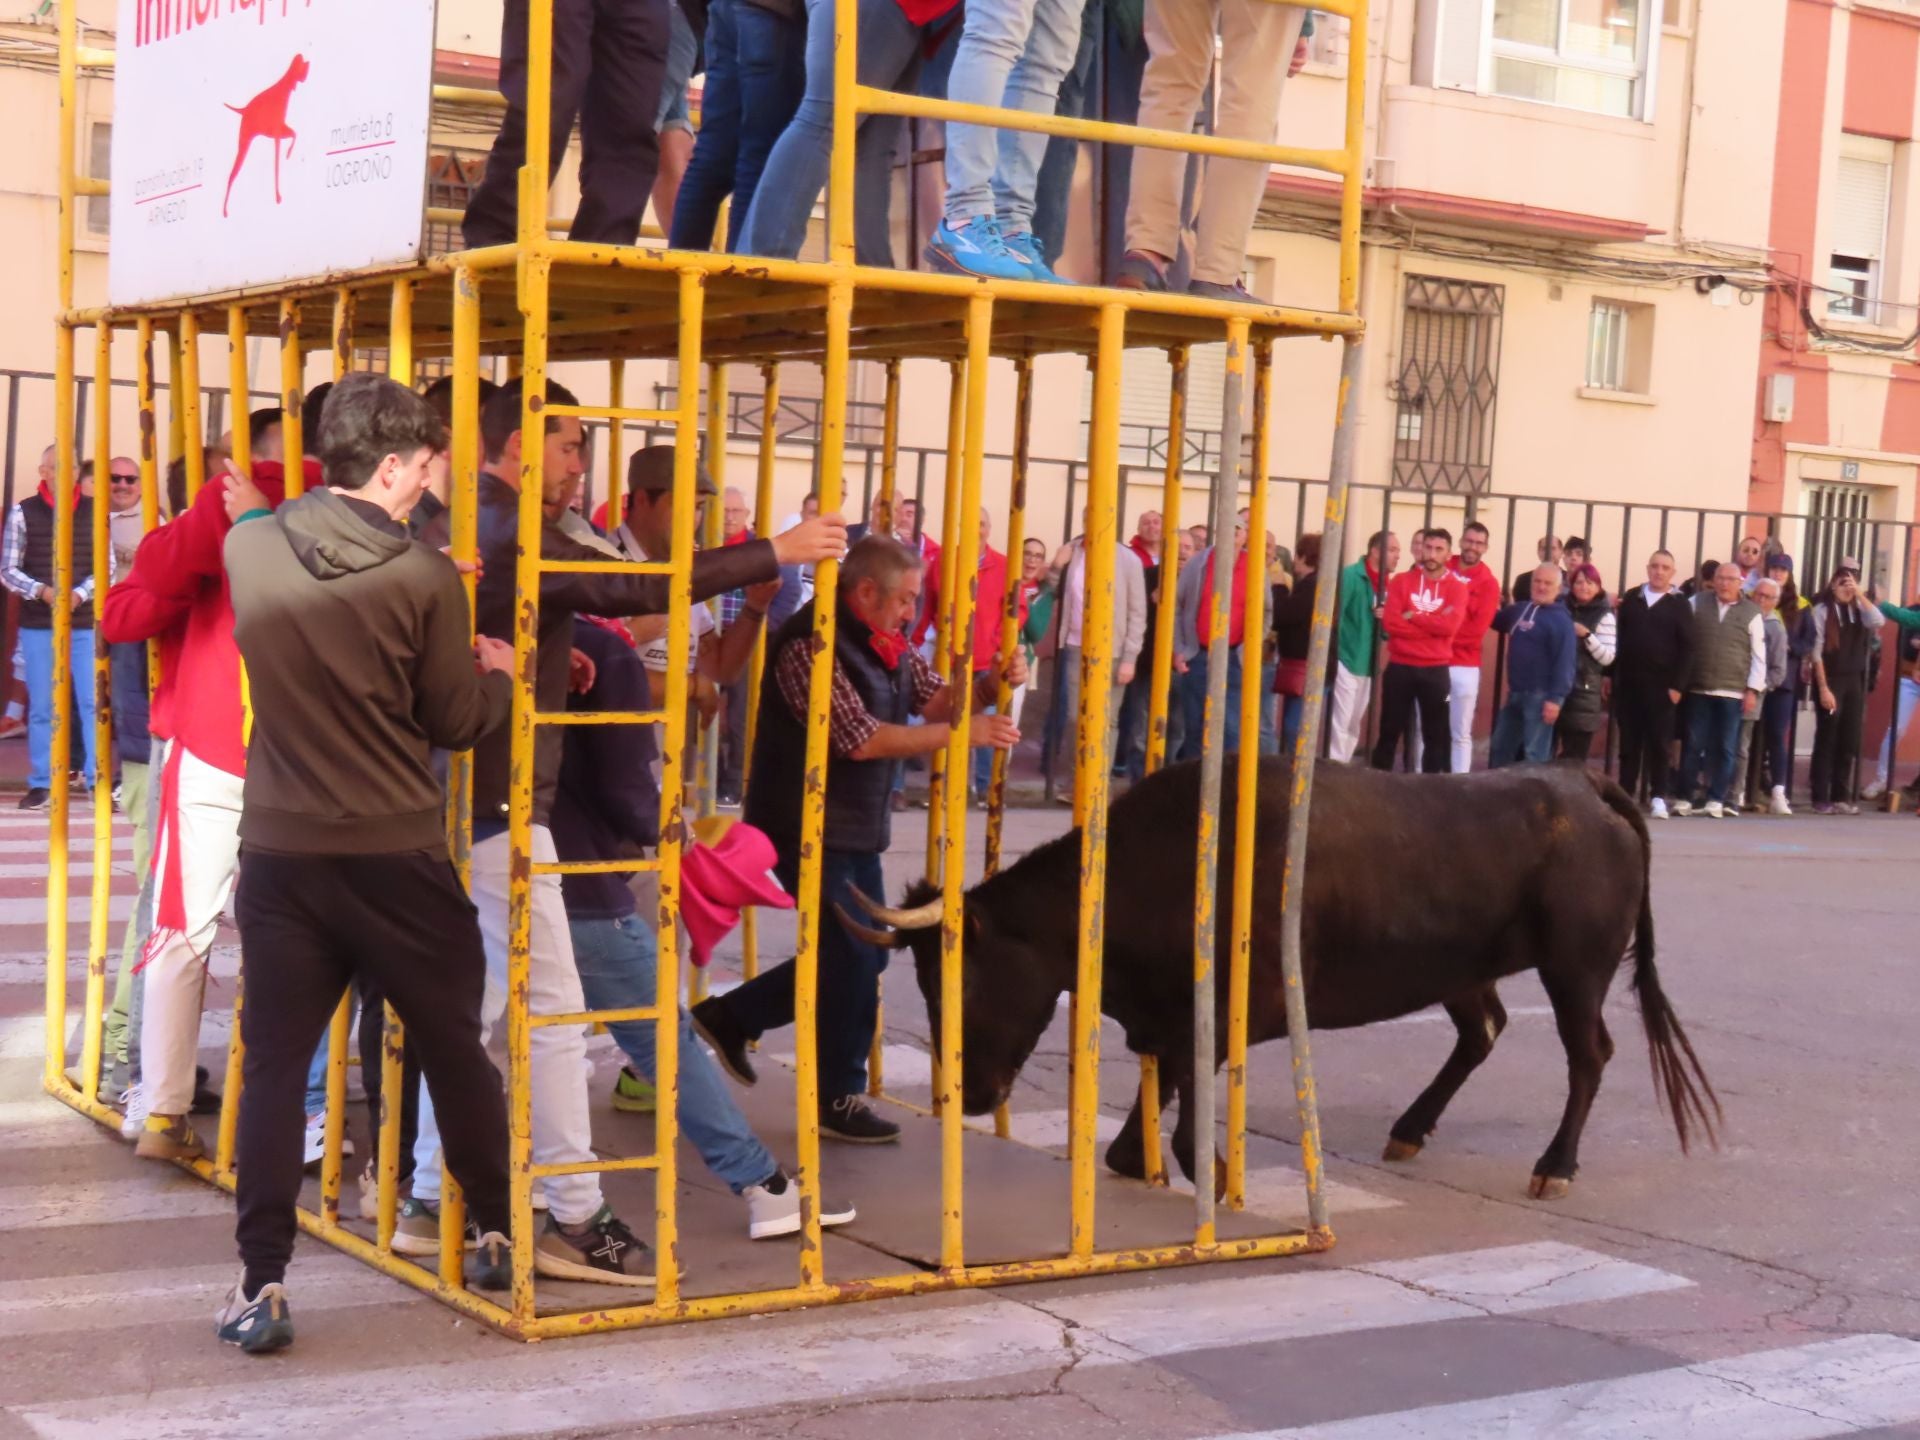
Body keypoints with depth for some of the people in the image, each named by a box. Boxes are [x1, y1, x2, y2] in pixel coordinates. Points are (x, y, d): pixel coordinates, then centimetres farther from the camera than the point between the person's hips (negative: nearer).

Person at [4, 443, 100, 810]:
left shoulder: (94, 511, 3)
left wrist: (80, 593, -14)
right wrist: (42, 591, -16)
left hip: (86, 621, 0)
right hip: (37, 624, 0)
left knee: (93, 702, -2)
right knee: (41, 706, 5)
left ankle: (98, 781, 3)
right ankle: (41, 783, 11)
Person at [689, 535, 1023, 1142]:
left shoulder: (887, 643, 7)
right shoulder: (810, 646, -22)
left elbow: (935, 698, 8)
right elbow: (859, 739, -26)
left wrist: (992, 685, -12)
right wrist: (965, 732, -25)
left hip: (857, 828, 10)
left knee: (863, 956, 16)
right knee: (854, 959, -4)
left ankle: (730, 1016, 28)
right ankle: (840, 1101, 12)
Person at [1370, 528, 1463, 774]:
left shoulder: (1457, 588, 1)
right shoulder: (1401, 581, 3)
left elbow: (1450, 625, -15)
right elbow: (1390, 622, -10)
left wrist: (1412, 616, -10)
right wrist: (1433, 625, -11)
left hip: (1436, 670, 0)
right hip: (1400, 667, 0)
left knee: (1436, 735, 6)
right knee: (1390, 731, 6)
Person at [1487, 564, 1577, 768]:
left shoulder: (1560, 619, -12)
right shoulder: (1519, 609, 13)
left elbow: (1564, 663, -18)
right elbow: (1496, 622, 35)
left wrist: (1555, 698, -23)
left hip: (1540, 696, -8)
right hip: (1515, 693, 8)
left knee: (1535, 755, -4)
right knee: (1500, 747, 17)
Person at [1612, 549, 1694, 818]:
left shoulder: (1679, 604, 3)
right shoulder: (1631, 599, 10)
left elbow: (1686, 648, -1)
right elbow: (1619, 639, 10)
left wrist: (1677, 685, -9)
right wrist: (1611, 674, 3)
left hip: (1661, 685, -2)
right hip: (1627, 682, 2)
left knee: (1659, 743, 0)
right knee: (1629, 742, 6)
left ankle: (1657, 797, 4)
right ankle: (1625, 794, 10)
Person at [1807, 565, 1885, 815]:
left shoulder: (1859, 609, 6)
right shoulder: (1822, 610, -7)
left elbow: (1878, 622, -15)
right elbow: (1817, 652, -9)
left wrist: (1859, 594, -16)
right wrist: (1823, 688, -14)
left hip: (1855, 681, 4)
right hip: (1830, 680, -4)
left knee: (1849, 741, 6)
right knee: (1826, 740, -2)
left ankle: (1841, 797, 13)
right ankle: (1821, 799, 2)